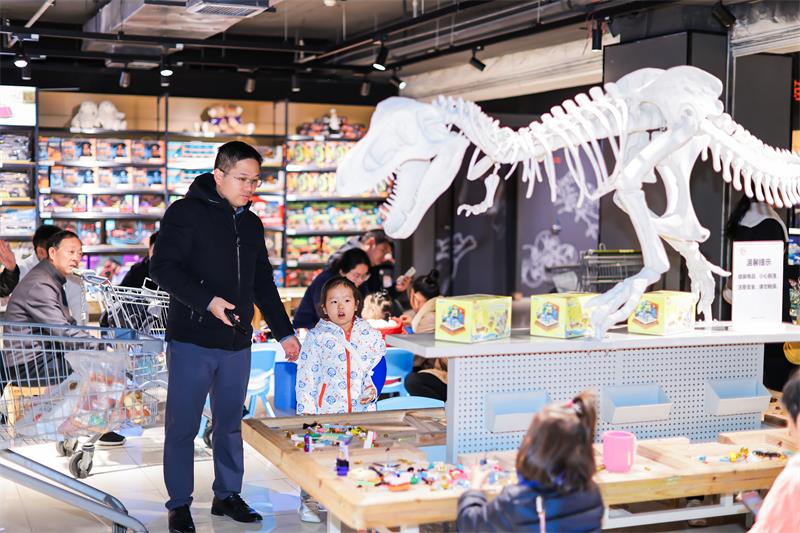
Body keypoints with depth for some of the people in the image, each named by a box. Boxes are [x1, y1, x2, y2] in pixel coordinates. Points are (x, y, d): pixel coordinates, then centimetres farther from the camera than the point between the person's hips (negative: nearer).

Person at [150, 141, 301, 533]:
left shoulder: (252, 224, 15)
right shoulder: (187, 212, -5)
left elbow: (263, 284, 21)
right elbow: (162, 268, -14)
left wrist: (284, 332, 17)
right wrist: (207, 301, -22)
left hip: (237, 343, 6)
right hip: (191, 340, -6)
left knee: (230, 423, 13)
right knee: (182, 426, 2)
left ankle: (227, 496, 25)